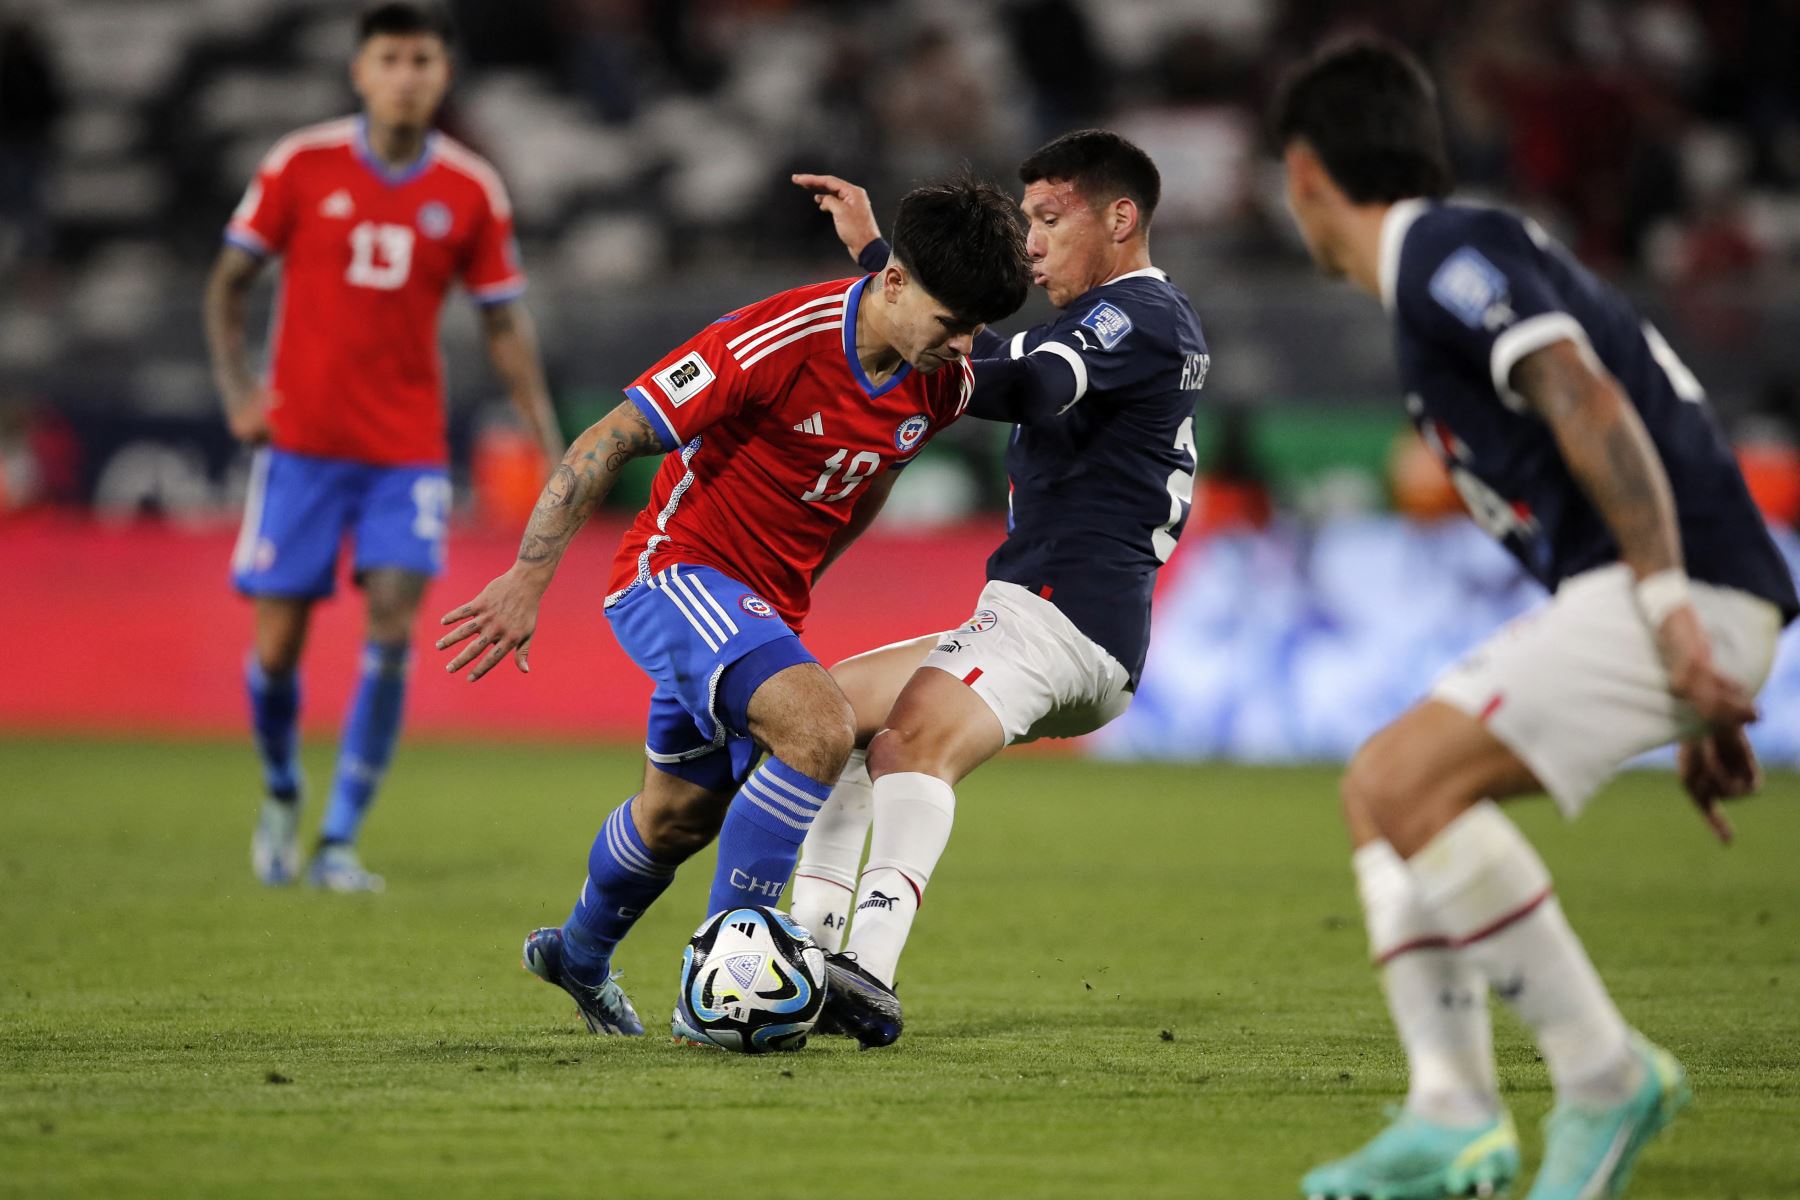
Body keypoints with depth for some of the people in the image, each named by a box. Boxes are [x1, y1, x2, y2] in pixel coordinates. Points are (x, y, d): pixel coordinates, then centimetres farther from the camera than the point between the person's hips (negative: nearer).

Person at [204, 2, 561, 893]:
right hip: (301, 441, 0)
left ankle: (339, 840, -7)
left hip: (407, 450, 1)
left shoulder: (471, 193, 0)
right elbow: (228, 282, 5)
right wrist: (236, 392, -7)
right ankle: (281, 794, 29)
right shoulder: (302, 166, -3)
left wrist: (551, 444, 0)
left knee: (392, 627, -14)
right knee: (278, 643, -1)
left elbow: (504, 325, 7)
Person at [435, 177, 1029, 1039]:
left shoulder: (941, 384, -5)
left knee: (681, 814, 21)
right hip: (676, 571, -8)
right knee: (819, 729, -30)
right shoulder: (778, 342, -27)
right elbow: (608, 441, -22)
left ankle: (580, 957, 52)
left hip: (765, 607, 8)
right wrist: (529, 577, -22)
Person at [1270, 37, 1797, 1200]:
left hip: (1689, 594, -10)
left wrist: (1671, 608, -26)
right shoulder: (1464, 255, 26)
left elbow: (1592, 410, -19)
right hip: (1638, 594, 10)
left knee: (1406, 784, -18)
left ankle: (1605, 1074, -11)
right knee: (1381, 791, 12)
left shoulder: (1445, 253, -5)